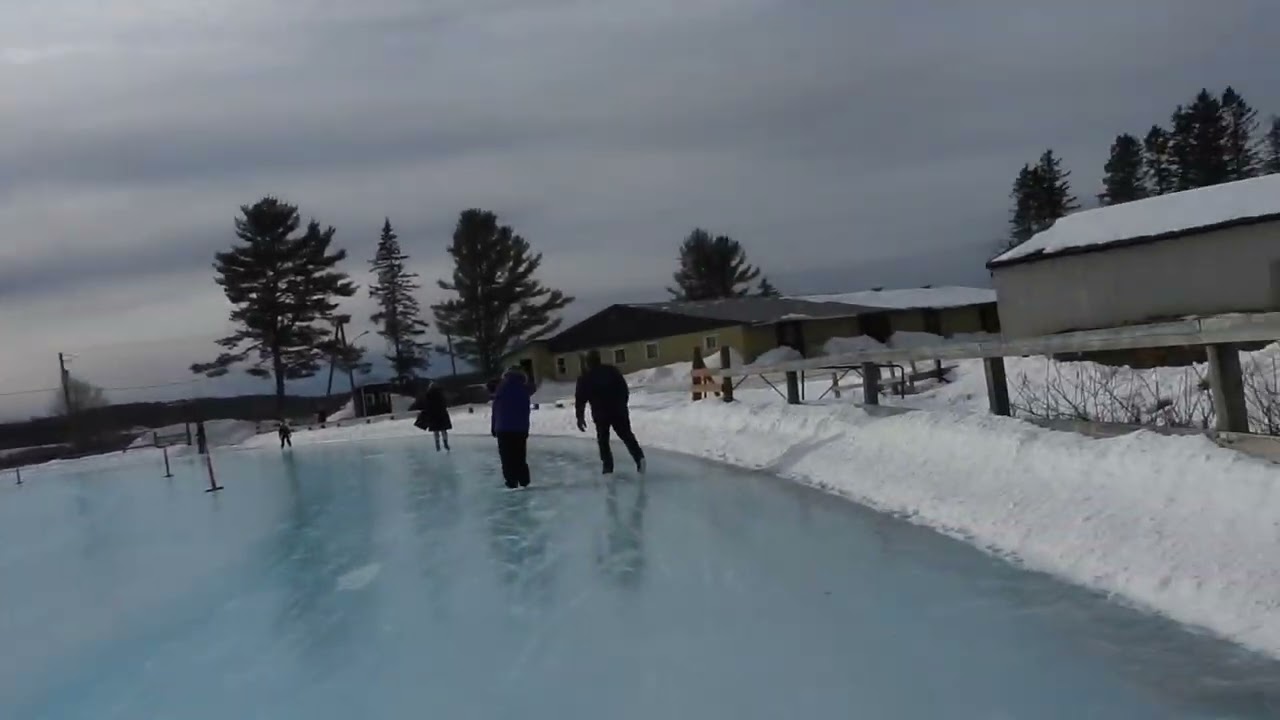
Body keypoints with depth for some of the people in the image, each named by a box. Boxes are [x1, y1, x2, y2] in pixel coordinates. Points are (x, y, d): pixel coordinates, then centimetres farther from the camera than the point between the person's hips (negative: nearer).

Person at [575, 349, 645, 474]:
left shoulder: (585, 378, 1)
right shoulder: (612, 371, 7)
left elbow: (580, 399, -1)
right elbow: (624, 389, 10)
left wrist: (580, 417, 5)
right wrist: (622, 405, 20)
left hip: (600, 413, -2)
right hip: (618, 410, 2)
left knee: (603, 440, 11)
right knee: (626, 435, 12)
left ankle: (608, 467, 3)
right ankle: (639, 457, -8)